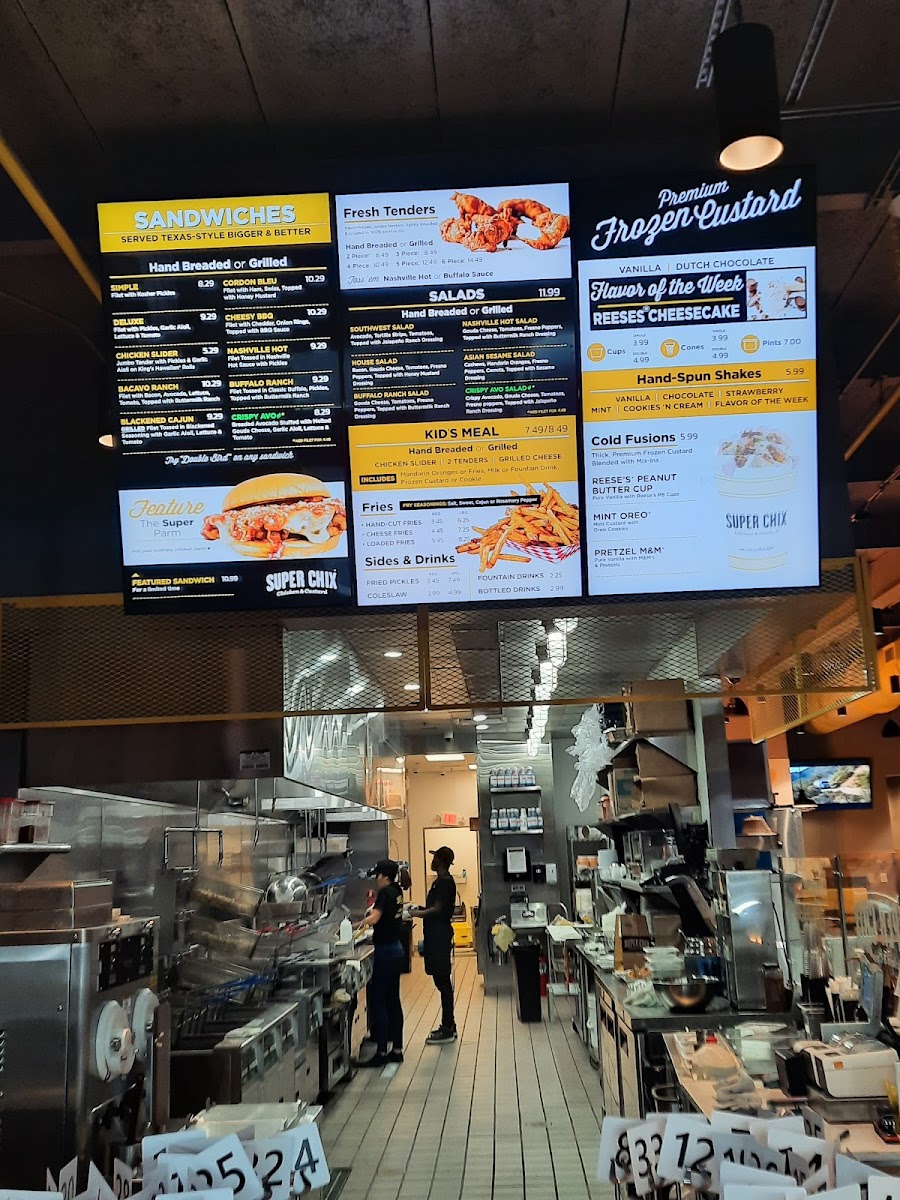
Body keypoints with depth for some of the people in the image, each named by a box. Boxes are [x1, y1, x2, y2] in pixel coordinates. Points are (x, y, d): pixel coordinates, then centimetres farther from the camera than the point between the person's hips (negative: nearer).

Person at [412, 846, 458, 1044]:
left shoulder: (444, 882, -15)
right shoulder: (444, 881, 16)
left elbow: (437, 909, -20)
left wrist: (417, 913, -11)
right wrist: (420, 909, 12)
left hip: (439, 936, -10)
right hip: (438, 934, 10)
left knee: (442, 981, -6)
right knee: (443, 981, 14)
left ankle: (448, 1029, -1)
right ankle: (448, 1026, 20)